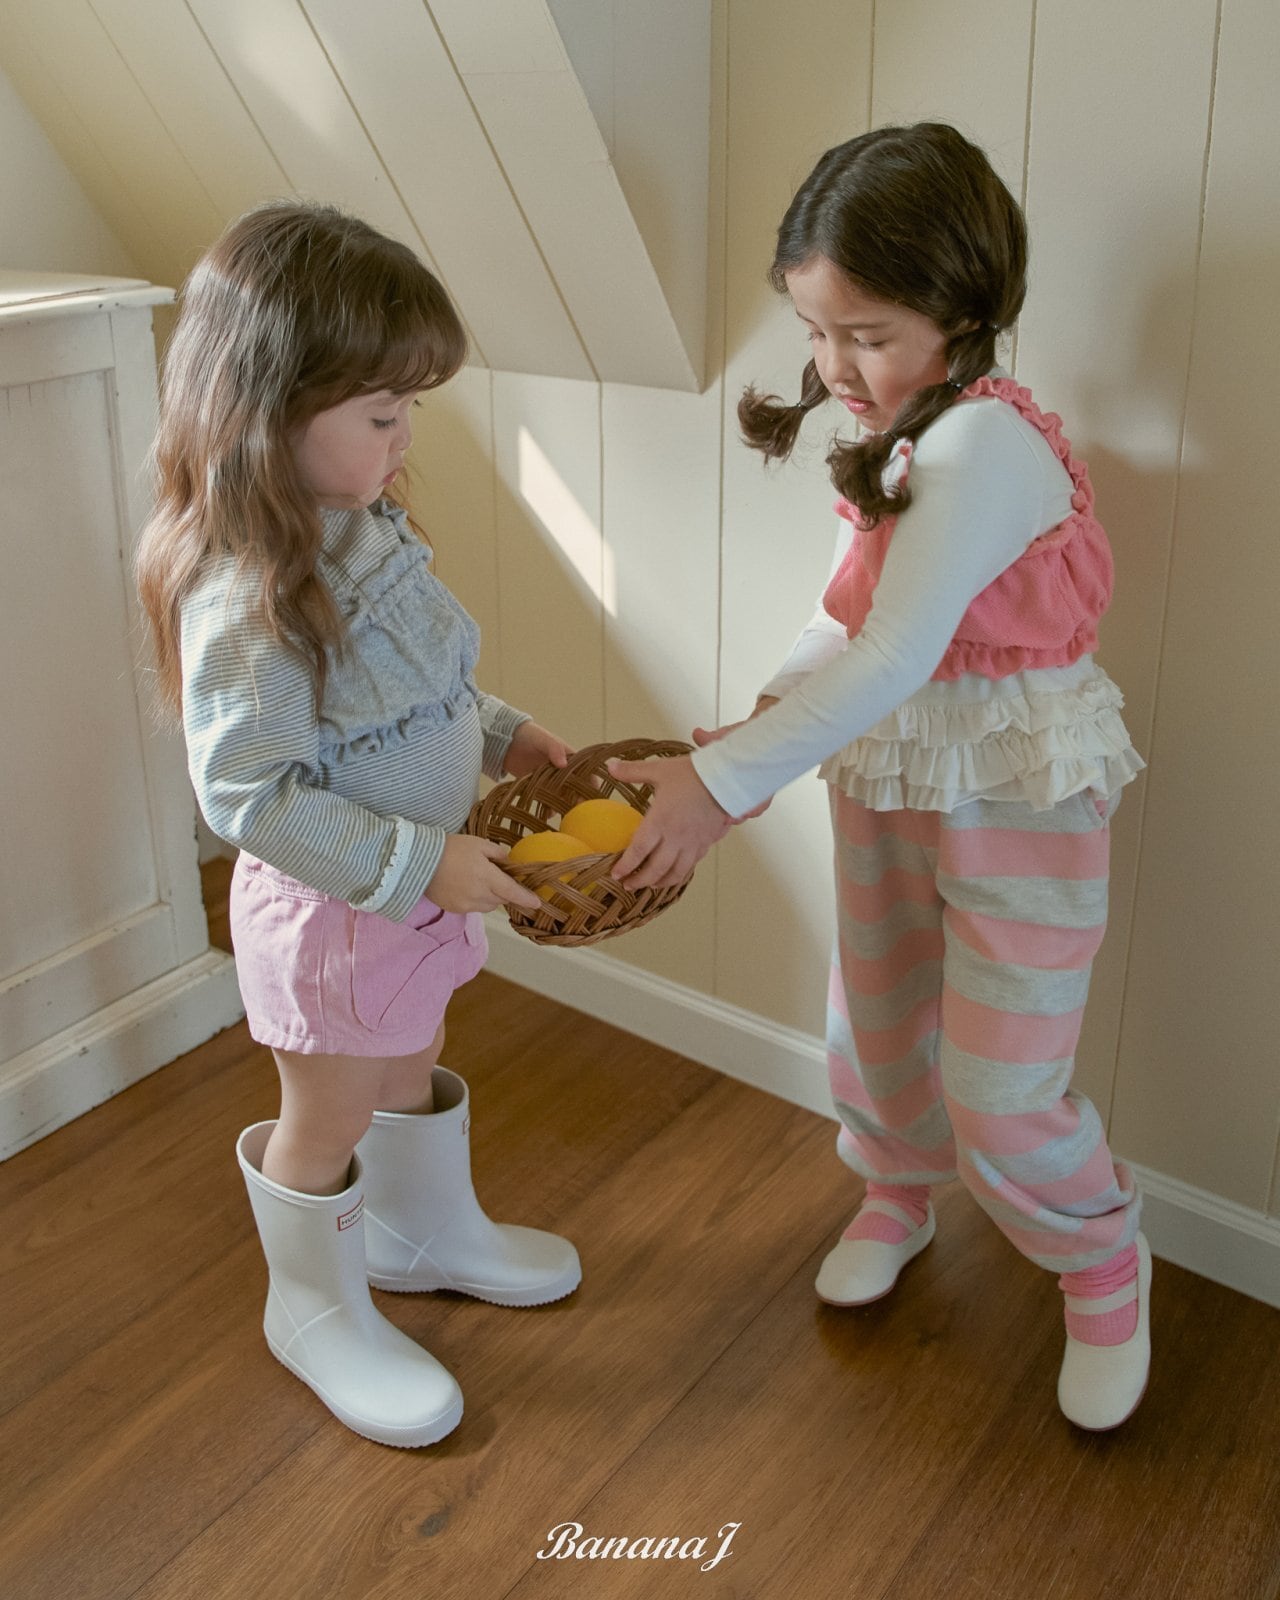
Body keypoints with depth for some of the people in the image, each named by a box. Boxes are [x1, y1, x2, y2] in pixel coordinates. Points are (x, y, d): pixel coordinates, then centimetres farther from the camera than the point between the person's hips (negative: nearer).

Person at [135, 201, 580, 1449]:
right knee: (327, 1120, 14)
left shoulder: (363, 527, -2)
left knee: (410, 1069, 29)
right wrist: (420, 863, -29)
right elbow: (247, 795, -29)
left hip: (416, 883, 9)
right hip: (329, 906, -8)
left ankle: (427, 1230, 54)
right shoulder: (245, 597, -31)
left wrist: (500, 735, 1)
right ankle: (315, 1310, 39)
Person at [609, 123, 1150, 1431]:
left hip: (1012, 807, -8)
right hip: (885, 784, 8)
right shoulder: (899, 441, 3)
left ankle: (1105, 1276, 28)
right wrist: (761, 724, -10)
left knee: (1001, 1088, 1)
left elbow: (896, 657, -32)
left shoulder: (982, 445, -26)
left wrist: (722, 783, -32)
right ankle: (897, 1194, 48)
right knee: (875, 1031, 20)